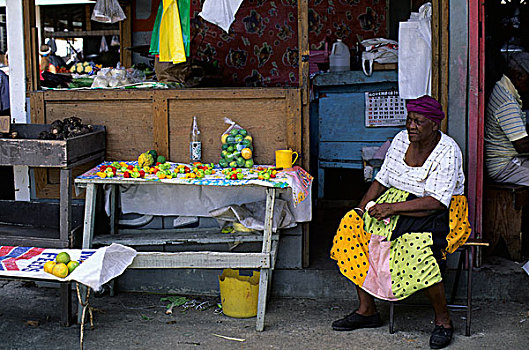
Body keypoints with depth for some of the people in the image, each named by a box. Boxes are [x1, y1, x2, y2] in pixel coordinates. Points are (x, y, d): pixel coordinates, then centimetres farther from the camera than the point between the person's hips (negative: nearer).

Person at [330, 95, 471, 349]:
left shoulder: (447, 151, -16)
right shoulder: (401, 140, 3)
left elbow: (437, 202, -23)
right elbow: (382, 179, 10)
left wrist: (392, 208, -27)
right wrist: (361, 209, -4)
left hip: (439, 215, -7)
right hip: (397, 205, 7)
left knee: (417, 247, -37)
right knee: (353, 226, -13)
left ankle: (443, 321, -15)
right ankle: (366, 310, -4)